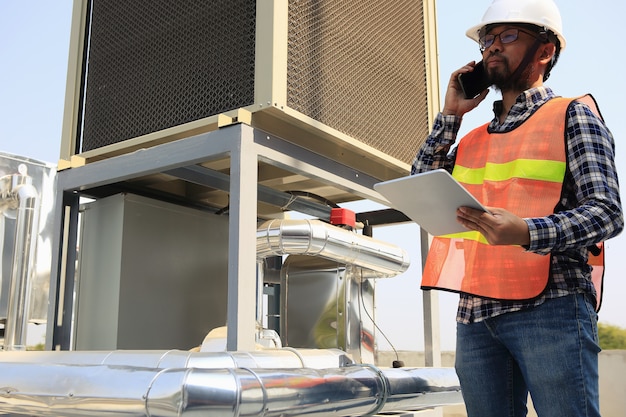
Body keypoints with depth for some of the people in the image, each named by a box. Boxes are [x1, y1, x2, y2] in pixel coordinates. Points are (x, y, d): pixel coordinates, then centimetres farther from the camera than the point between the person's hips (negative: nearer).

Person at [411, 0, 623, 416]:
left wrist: (526, 233, -25)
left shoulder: (572, 115, 4)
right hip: (475, 315, 6)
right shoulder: (473, 139, 21)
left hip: (549, 307, -5)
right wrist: (450, 114, 10)